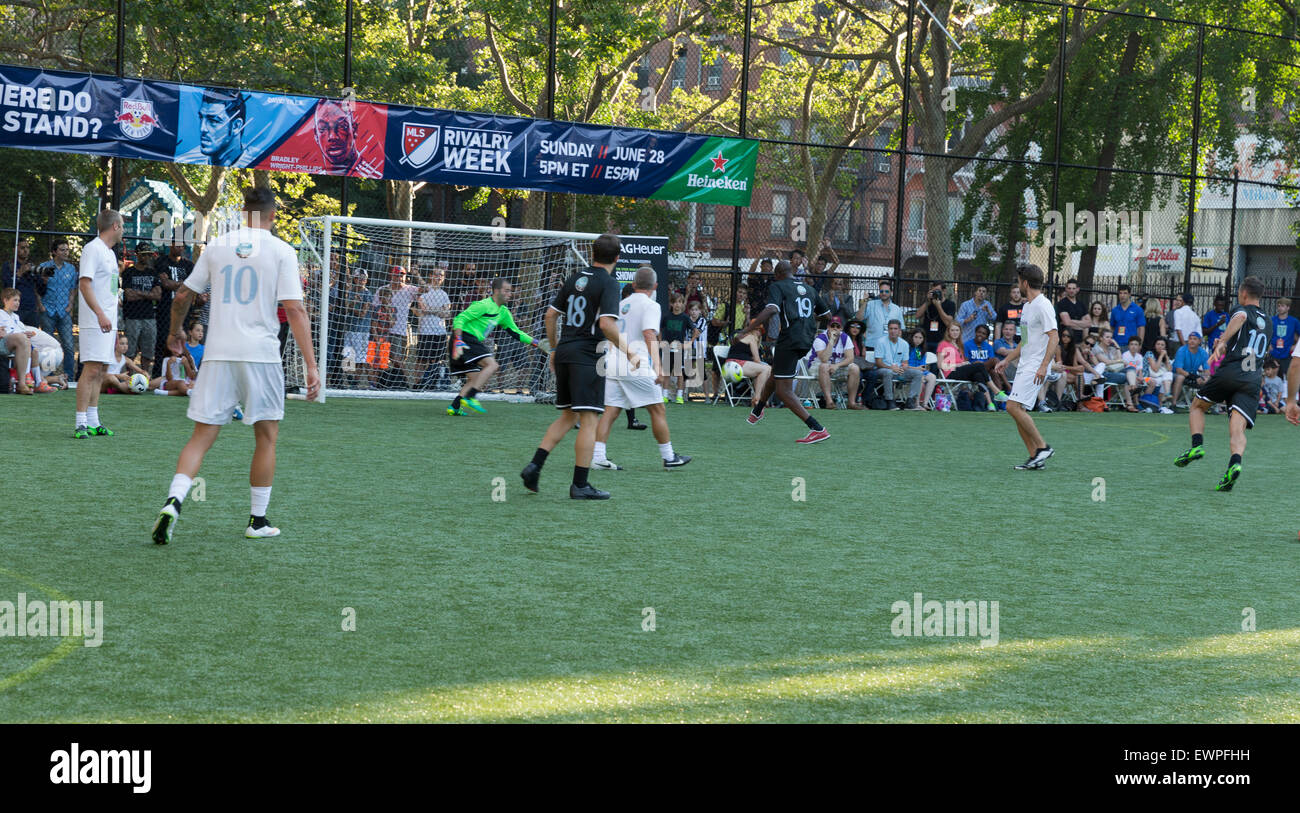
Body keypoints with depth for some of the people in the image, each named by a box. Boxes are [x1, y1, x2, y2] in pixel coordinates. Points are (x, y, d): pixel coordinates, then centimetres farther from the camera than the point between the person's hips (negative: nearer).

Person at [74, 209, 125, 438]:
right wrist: (100, 314, -28)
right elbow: (84, 284, -18)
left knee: (100, 371, 10)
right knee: (92, 370, -14)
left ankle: (93, 422, 14)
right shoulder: (93, 249, -9)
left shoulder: (109, 253, 19)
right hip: (93, 323, -9)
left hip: (107, 323, 9)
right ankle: (81, 424, -16)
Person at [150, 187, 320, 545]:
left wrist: (175, 331, 32)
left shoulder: (217, 246, 8)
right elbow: (295, 310, -9)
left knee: (202, 436, 5)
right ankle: (257, 521, 16)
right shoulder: (281, 251, -2)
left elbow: (182, 296, 13)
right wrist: (311, 365, -9)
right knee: (267, 436, 13)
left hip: (218, 354, 3)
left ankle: (173, 501, -16)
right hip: (261, 354, -3)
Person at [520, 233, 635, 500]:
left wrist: (554, 349, 24)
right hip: (588, 355, -7)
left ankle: (534, 465, 6)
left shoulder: (575, 278, 12)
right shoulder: (608, 283, -8)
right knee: (589, 418, -4)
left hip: (565, 352, 7)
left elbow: (551, 314, 15)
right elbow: (606, 323, -21)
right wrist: (626, 350, -12)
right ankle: (580, 485, -5)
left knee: (568, 416, 17)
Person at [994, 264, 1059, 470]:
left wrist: (1044, 366, -28)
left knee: (1014, 406, -18)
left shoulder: (1043, 306, -13)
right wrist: (1007, 360, 25)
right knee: (1017, 410, 5)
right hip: (1024, 366, 10)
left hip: (1035, 368, -10)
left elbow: (1053, 336, -20)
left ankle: (1042, 447, -10)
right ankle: (1035, 457, 7)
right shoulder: (1027, 306, 18)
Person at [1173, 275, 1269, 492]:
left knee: (1197, 406, 19)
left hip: (1230, 371, -4)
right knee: (1238, 428, -9)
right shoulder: (1266, 322, 27)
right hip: (1254, 380, 4)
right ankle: (1235, 463, -35)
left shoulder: (1241, 309, 7)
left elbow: (1240, 317, -21)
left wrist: (1222, 342, -30)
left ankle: (1197, 445, -1)